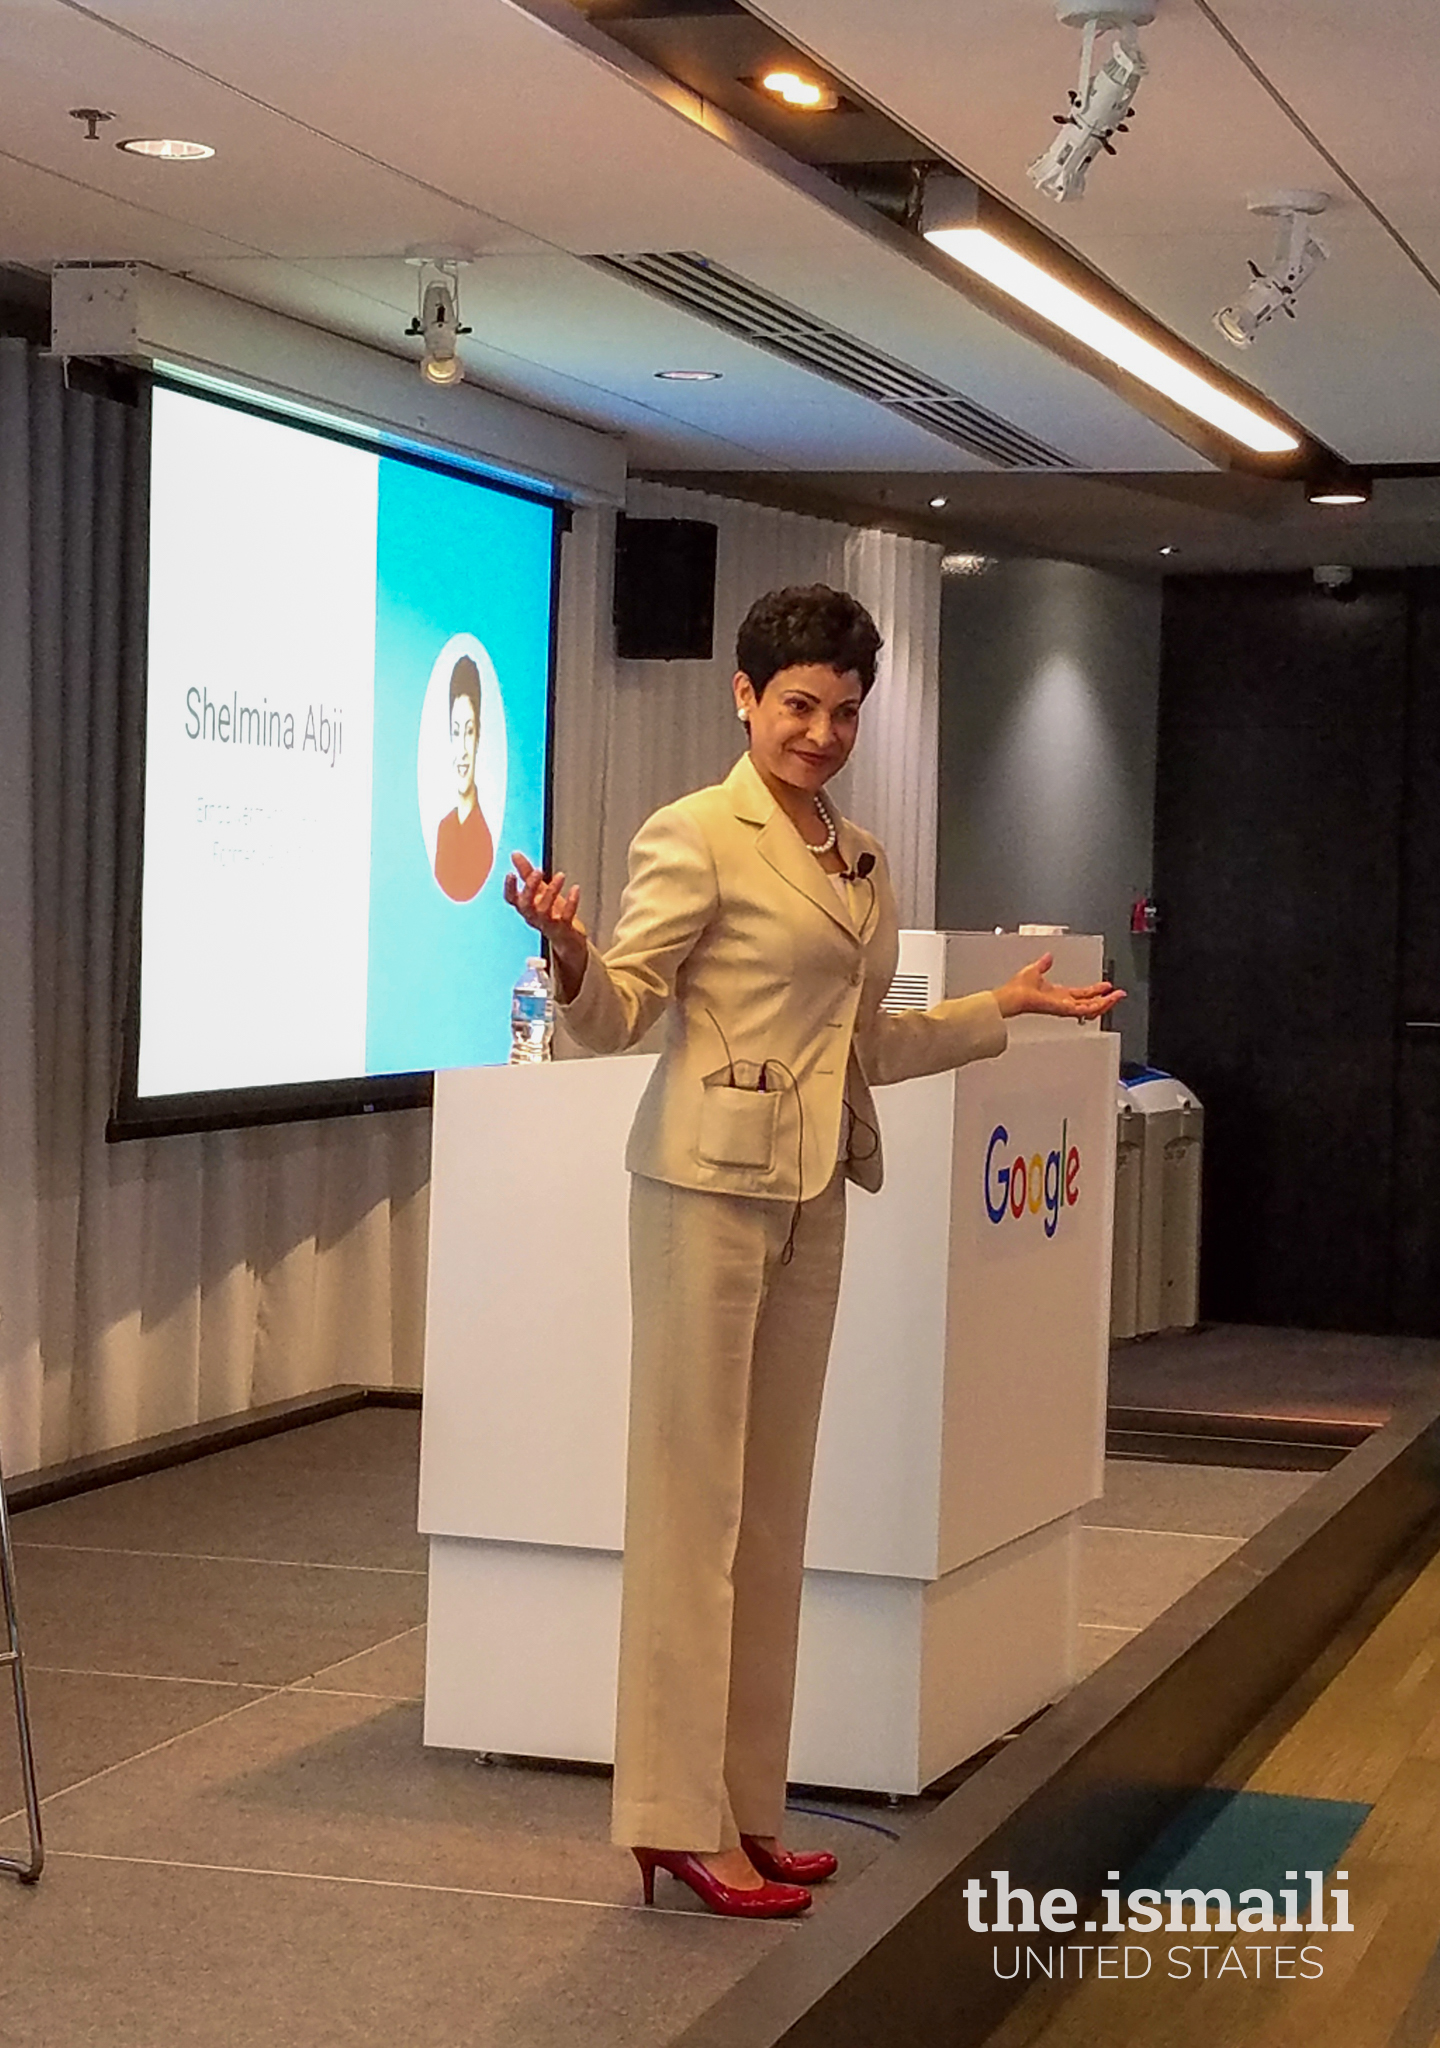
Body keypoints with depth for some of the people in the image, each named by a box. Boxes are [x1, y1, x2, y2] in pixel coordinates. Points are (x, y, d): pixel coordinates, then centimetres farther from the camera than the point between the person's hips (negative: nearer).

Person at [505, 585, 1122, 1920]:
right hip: (712, 1180, -7)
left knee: (774, 1498, 9)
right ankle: (678, 1818, 1)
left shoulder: (862, 861, 15)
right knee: (694, 1488, -5)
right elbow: (617, 1015, -10)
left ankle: (745, 1806, 16)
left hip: (812, 1194, 7)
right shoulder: (697, 836, -6)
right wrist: (570, 956, -31)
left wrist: (1008, 1008, 25)